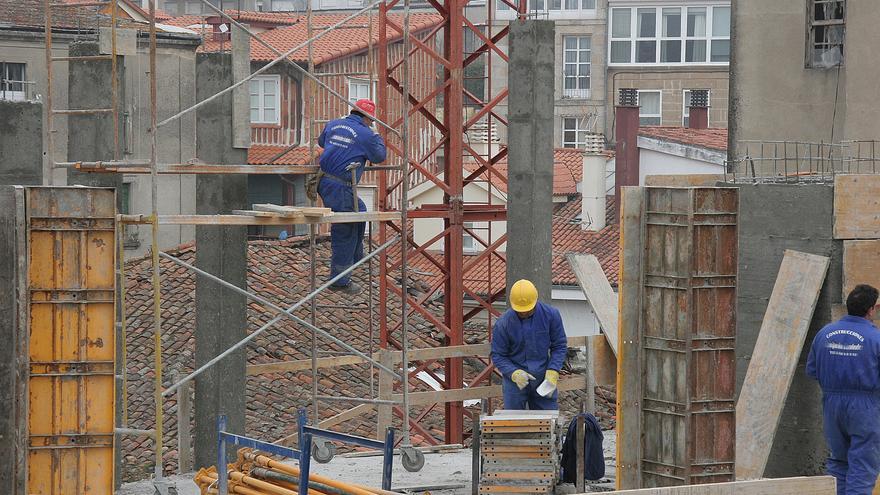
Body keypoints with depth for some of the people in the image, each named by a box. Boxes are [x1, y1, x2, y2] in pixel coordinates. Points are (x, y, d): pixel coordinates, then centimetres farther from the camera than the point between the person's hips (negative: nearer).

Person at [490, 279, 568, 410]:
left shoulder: (551, 315, -7)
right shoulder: (503, 323, -11)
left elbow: (560, 346, 1)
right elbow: (497, 355, -5)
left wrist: (552, 371, -12)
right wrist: (514, 373, -21)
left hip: (543, 378, 1)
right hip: (515, 380, -1)